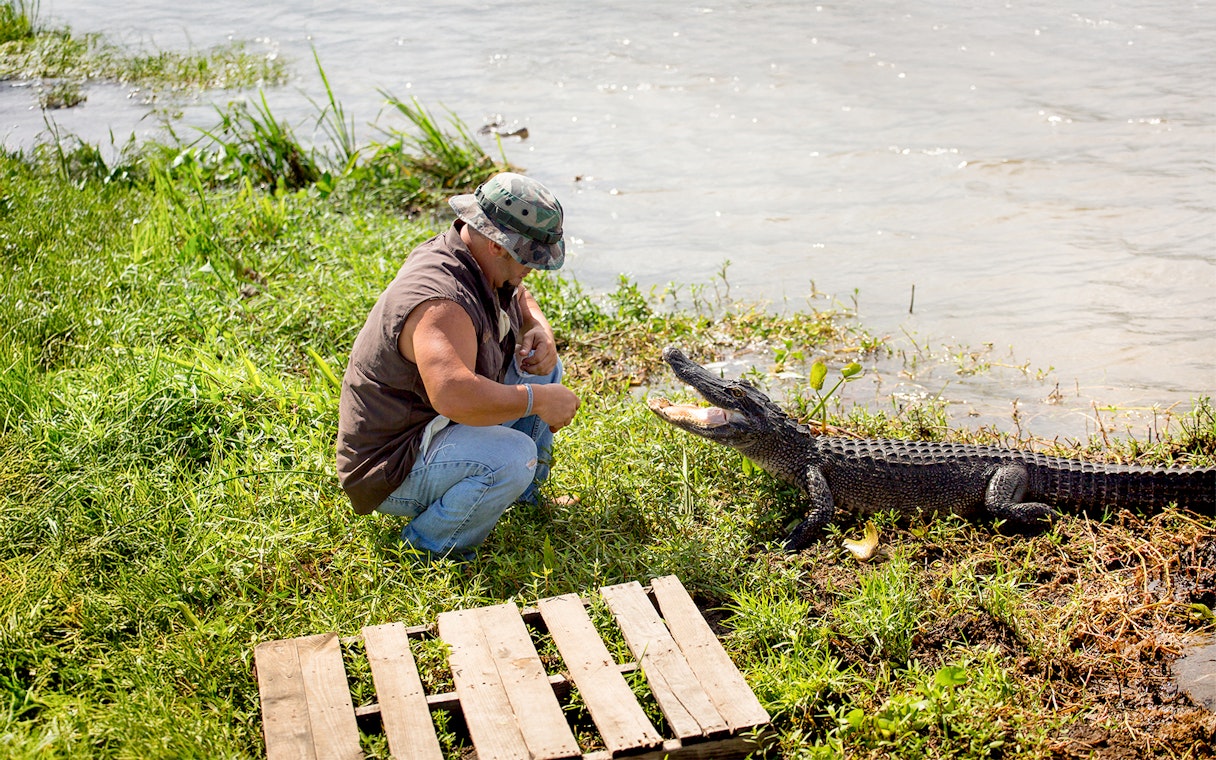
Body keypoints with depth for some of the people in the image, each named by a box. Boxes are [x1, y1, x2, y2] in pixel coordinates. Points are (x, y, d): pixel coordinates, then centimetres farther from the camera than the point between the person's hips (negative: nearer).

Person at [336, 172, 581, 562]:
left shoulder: (486, 265, -1)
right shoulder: (441, 302, -33)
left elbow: (521, 299, 23)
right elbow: (453, 395, -48)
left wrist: (541, 332, -1)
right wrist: (539, 399, -35)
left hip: (438, 427, 10)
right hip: (391, 466, -10)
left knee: (541, 366, 12)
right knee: (514, 456, -35)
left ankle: (526, 495, 23)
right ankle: (431, 545, -11)